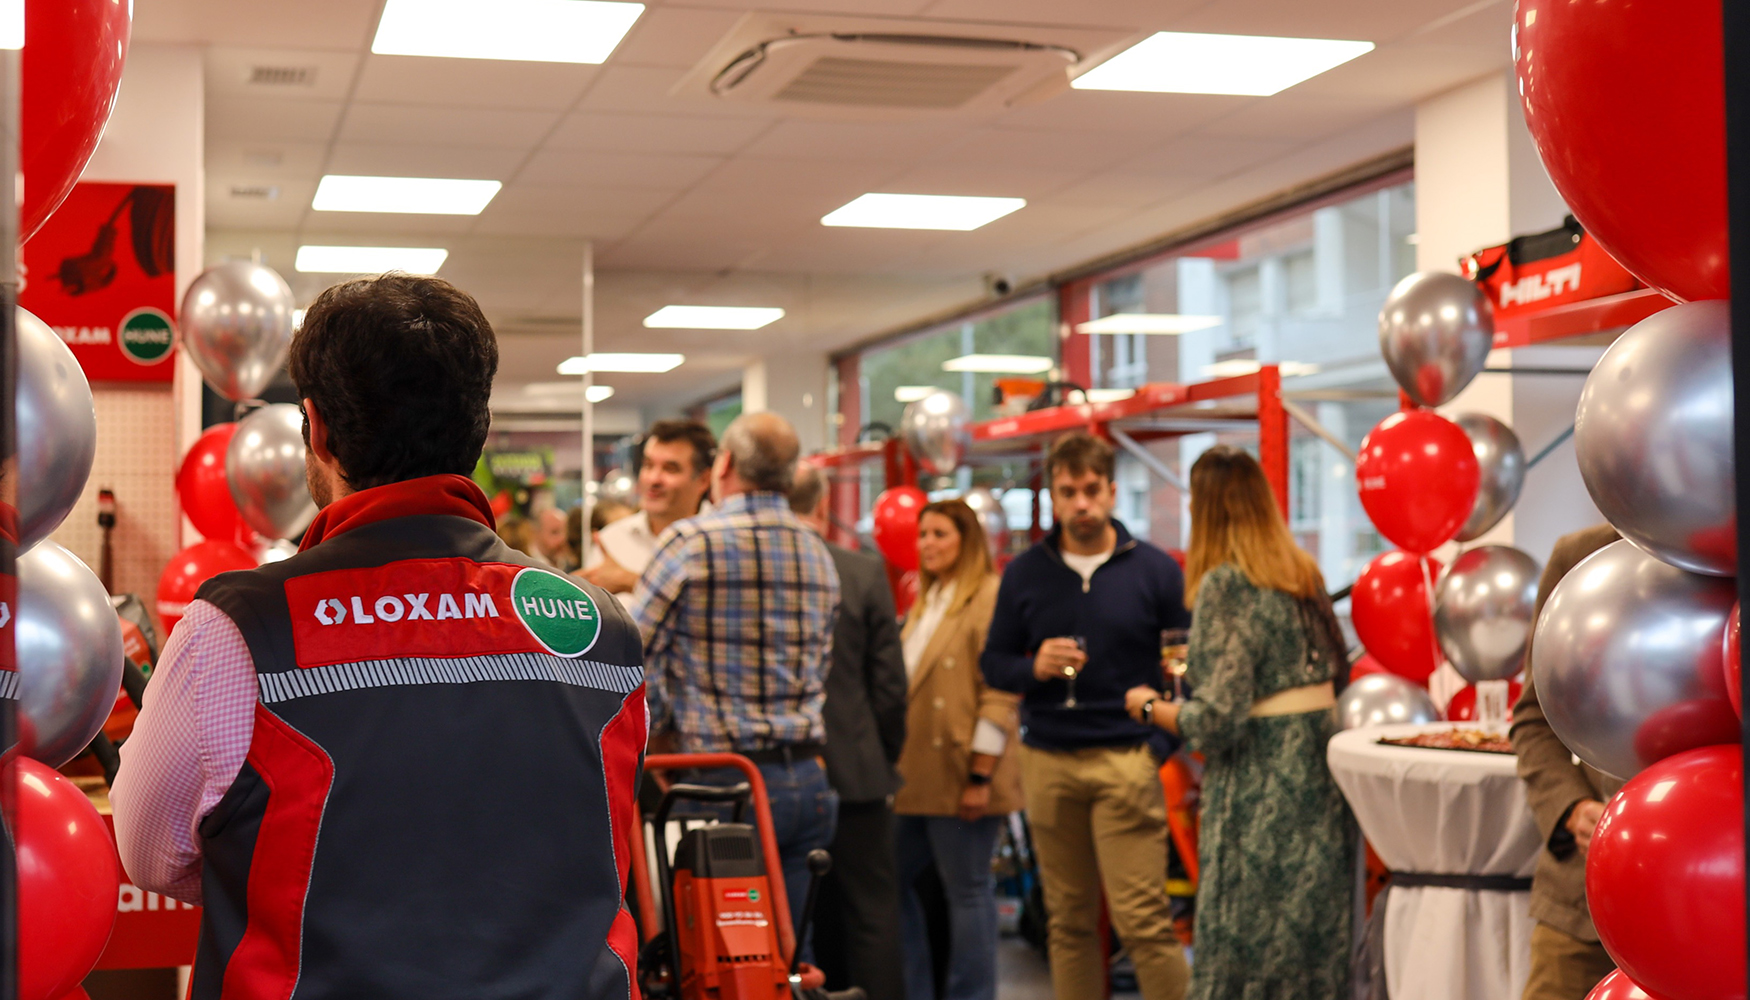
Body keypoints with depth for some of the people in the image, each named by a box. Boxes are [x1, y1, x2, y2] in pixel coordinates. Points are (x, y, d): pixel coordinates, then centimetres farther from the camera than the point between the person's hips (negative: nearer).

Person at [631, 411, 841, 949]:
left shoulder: (692, 542, -8)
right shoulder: (820, 555, 12)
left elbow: (631, 654, -7)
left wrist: (659, 730, 7)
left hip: (725, 782, -5)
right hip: (809, 780, 6)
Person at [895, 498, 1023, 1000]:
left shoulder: (990, 598, -9)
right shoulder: (925, 604, 20)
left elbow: (1000, 697, -14)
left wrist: (980, 776, -18)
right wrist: (897, 767, 16)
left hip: (960, 777, -9)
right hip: (916, 779, 9)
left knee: (967, 891, -1)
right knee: (894, 880, 10)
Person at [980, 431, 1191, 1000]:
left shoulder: (1154, 570, 2)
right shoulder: (1025, 573, 9)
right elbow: (993, 663, 11)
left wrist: (1162, 741, -7)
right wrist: (1034, 666, -10)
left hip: (1125, 760, -3)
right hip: (1047, 761, 3)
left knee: (1142, 919, -9)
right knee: (1067, 920, 9)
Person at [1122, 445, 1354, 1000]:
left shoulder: (1225, 586, -14)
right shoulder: (1304, 575, 9)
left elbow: (1216, 722, -19)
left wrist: (1148, 706, 0)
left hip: (1259, 796, -8)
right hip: (1319, 786, 8)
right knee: (1315, 953, 13)